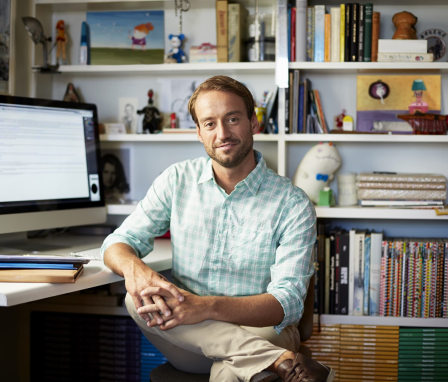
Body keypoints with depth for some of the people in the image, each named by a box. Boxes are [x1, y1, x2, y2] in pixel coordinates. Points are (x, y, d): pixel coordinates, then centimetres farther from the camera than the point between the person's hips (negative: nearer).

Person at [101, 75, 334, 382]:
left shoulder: (292, 204, -7)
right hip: (189, 344, 6)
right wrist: (133, 267, -24)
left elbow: (287, 302, -16)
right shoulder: (178, 180, 4)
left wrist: (207, 307, -35)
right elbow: (119, 242, 4)